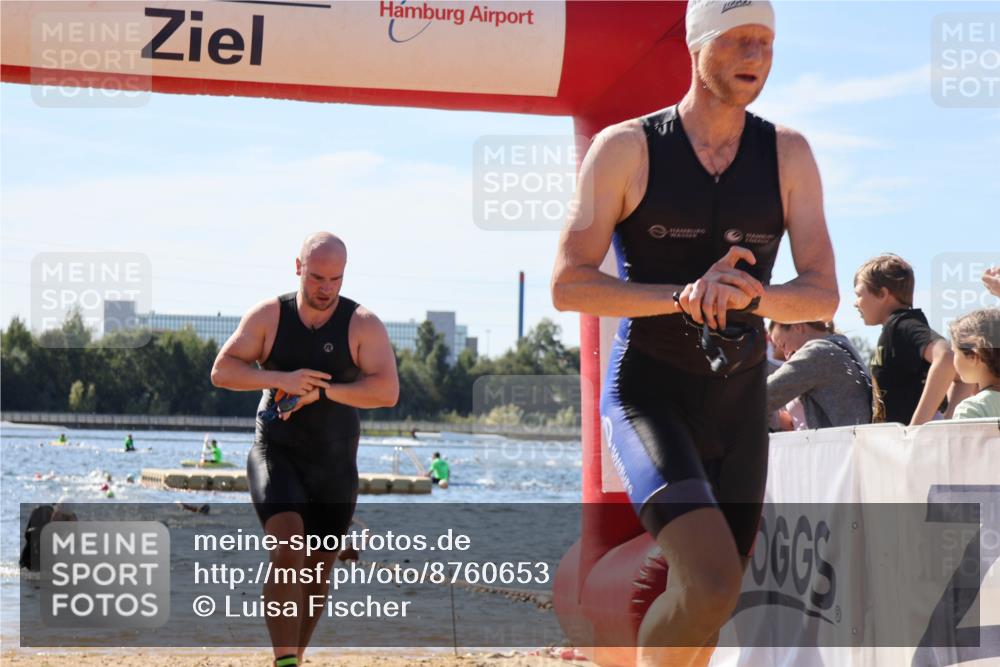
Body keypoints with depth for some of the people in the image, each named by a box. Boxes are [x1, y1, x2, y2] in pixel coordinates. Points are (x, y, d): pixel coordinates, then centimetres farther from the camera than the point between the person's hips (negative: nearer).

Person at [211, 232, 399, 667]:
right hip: (275, 454, -2)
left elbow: (387, 391, -17)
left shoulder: (363, 325, -7)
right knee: (287, 545, -24)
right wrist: (281, 379, -23)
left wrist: (321, 391, -26)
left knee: (317, 569, 10)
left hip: (334, 466, 2)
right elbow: (221, 371, -7)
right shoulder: (269, 316, -3)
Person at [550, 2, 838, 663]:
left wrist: (750, 296, -24)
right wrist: (684, 297, -23)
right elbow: (568, 284, -10)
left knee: (709, 602, 11)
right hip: (648, 391, -4)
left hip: (739, 399, 5)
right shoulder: (627, 148, -6)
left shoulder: (788, 155, 3)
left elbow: (823, 293, -2)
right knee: (710, 583, -25)